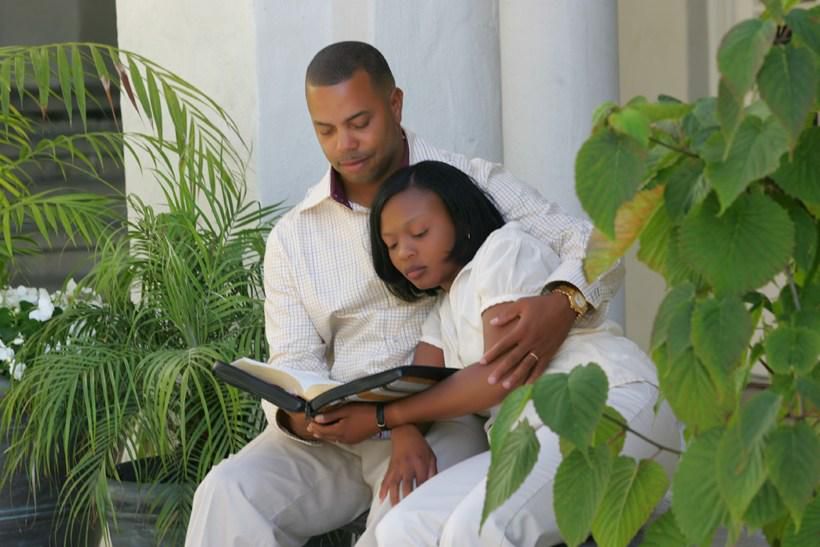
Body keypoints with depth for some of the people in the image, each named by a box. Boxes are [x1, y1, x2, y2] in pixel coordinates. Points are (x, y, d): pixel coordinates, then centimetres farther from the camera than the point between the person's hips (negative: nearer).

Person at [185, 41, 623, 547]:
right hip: (333, 434, 4)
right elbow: (292, 368, 6)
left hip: (442, 423, -3)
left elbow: (595, 246, -8)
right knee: (226, 496, -25)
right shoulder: (293, 238, 10)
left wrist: (561, 304, -32)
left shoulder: (473, 185, -1)